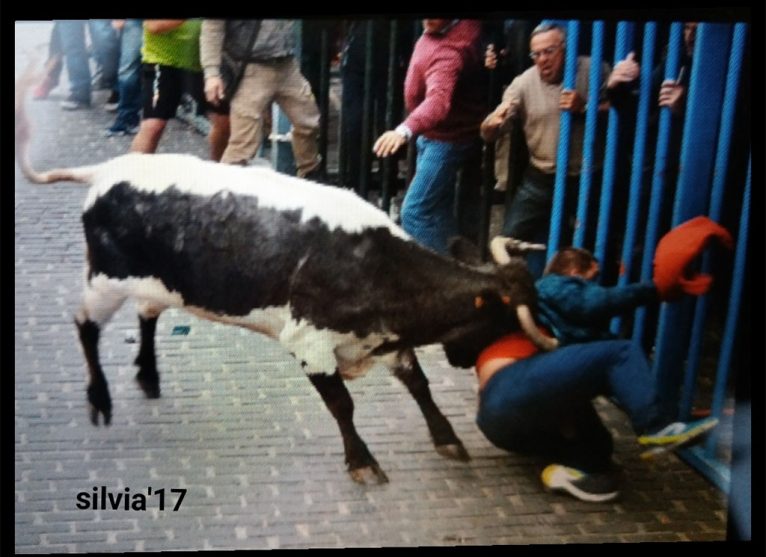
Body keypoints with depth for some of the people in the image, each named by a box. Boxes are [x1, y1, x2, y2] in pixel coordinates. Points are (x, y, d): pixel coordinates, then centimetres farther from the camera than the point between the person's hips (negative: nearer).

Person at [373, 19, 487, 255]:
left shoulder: (450, 50, -34)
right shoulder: (465, 25, -6)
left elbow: (439, 99, -52)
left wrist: (405, 130, -66)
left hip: (447, 138, -10)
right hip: (437, 134, 10)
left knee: (414, 212, -14)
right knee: (438, 209, 18)